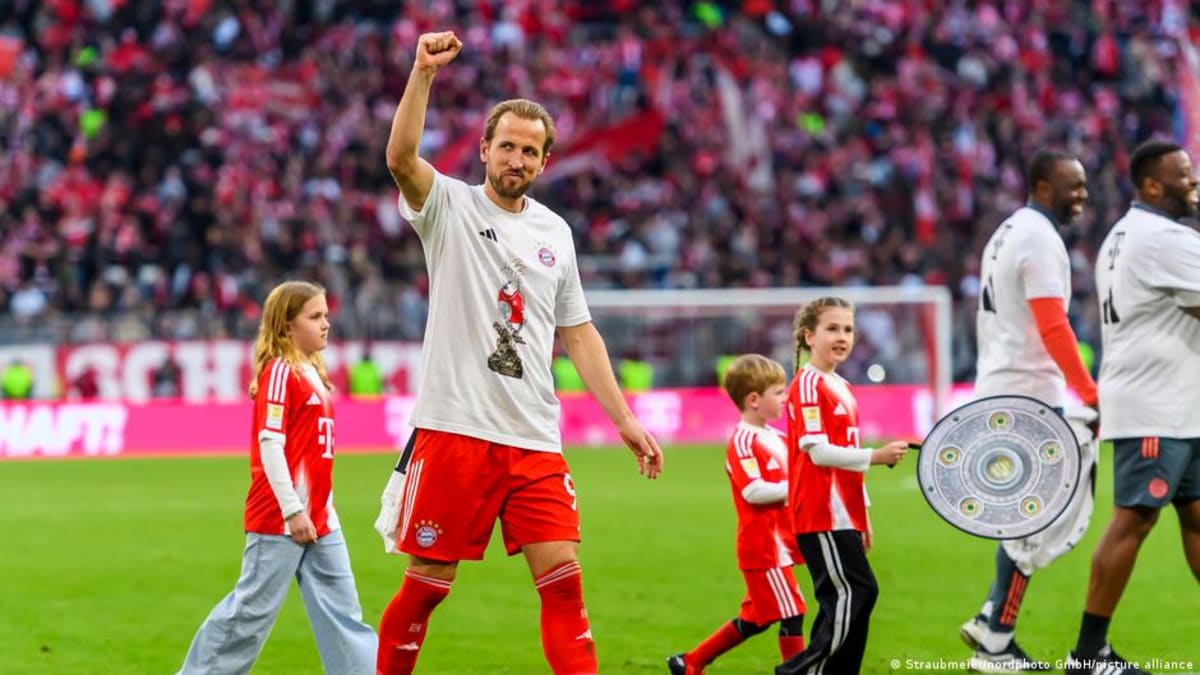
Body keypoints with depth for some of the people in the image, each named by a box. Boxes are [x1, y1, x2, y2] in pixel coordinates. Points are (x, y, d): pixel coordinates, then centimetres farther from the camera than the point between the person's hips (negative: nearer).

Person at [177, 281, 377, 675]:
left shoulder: (312, 373, 14)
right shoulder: (280, 371, -12)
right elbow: (269, 444, -18)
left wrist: (318, 507, 15)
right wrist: (292, 510, -20)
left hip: (317, 519, 9)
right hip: (280, 519, -9)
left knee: (342, 611, 6)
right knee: (253, 608, -1)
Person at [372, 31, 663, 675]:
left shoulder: (555, 233, 14)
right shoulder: (449, 206, 1)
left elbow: (579, 333, 18)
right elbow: (400, 157, -20)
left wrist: (625, 420, 12)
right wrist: (423, 72, -31)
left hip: (534, 440, 4)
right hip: (453, 429, -4)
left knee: (562, 574, -4)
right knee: (427, 581, 1)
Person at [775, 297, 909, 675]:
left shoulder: (843, 388, 18)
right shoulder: (809, 385, -10)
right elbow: (818, 451, -18)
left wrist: (862, 516, 22)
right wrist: (876, 456, -21)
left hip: (842, 514, 9)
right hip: (821, 513, -9)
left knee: (841, 601, 9)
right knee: (856, 592, -13)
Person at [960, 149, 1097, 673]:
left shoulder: (1008, 233, 17)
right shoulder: (1041, 239, -13)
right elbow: (1053, 327, -22)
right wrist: (1091, 395, -23)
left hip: (1001, 390, 10)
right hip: (1027, 394, -10)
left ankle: (991, 622, 10)